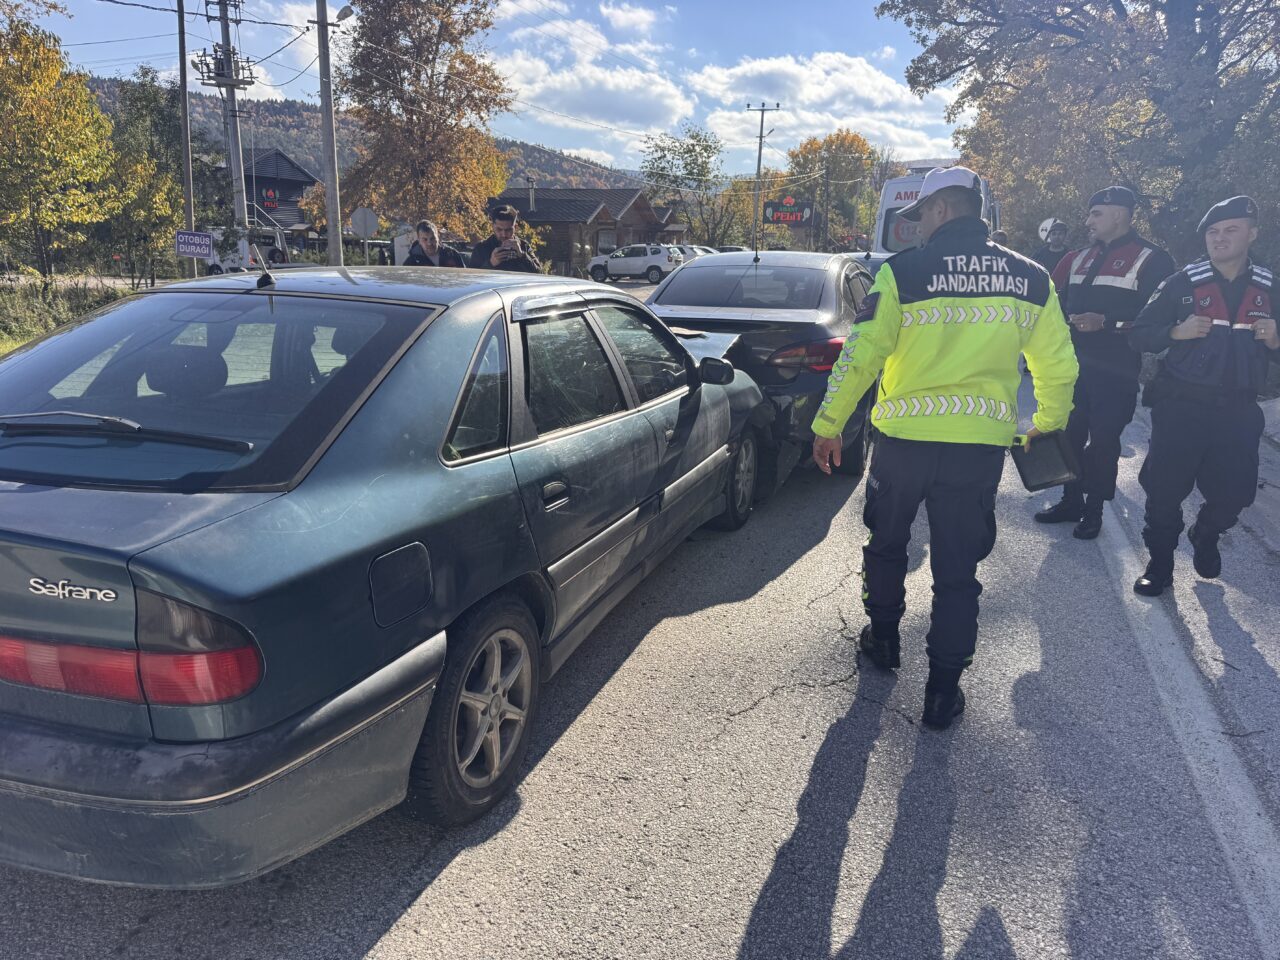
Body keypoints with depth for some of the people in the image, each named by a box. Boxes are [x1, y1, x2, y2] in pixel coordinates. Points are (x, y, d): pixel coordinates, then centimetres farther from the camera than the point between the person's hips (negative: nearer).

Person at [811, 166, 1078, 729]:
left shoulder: (904, 272, -8)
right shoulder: (1030, 279, 4)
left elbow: (859, 356, -11)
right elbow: (1058, 365, 11)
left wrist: (828, 426, 0)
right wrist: (1048, 422, 29)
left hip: (904, 439, -2)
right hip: (982, 445, 2)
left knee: (886, 544, 22)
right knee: (957, 569, 11)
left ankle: (883, 638, 39)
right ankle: (943, 689, 16)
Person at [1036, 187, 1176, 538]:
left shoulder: (1151, 259, -6)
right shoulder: (1078, 258, 16)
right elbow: (1060, 302, 22)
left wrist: (1107, 322, -23)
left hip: (1115, 370, -6)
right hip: (1074, 363, 6)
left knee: (1103, 439, -1)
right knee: (1070, 433, 11)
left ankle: (1094, 509, 13)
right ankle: (1071, 500, 25)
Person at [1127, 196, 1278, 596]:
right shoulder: (1183, 282, 0)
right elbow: (1138, 334, 0)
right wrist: (1176, 332, -18)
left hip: (1238, 410, 2)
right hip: (1181, 403, -2)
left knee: (1234, 492, 4)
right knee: (1165, 488, -3)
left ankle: (1205, 537, 37)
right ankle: (1159, 563, 16)